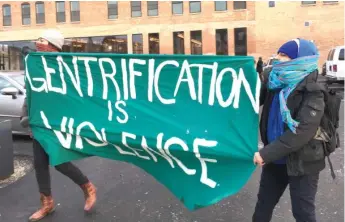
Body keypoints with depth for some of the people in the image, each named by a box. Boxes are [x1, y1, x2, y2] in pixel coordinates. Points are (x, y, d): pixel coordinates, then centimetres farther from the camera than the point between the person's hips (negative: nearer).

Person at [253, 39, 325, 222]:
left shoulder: (312, 94, -18)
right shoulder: (277, 83, 1)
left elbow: (301, 132, -27)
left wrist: (266, 153, -28)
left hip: (302, 163, -6)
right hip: (276, 159, 6)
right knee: (264, 202, 20)